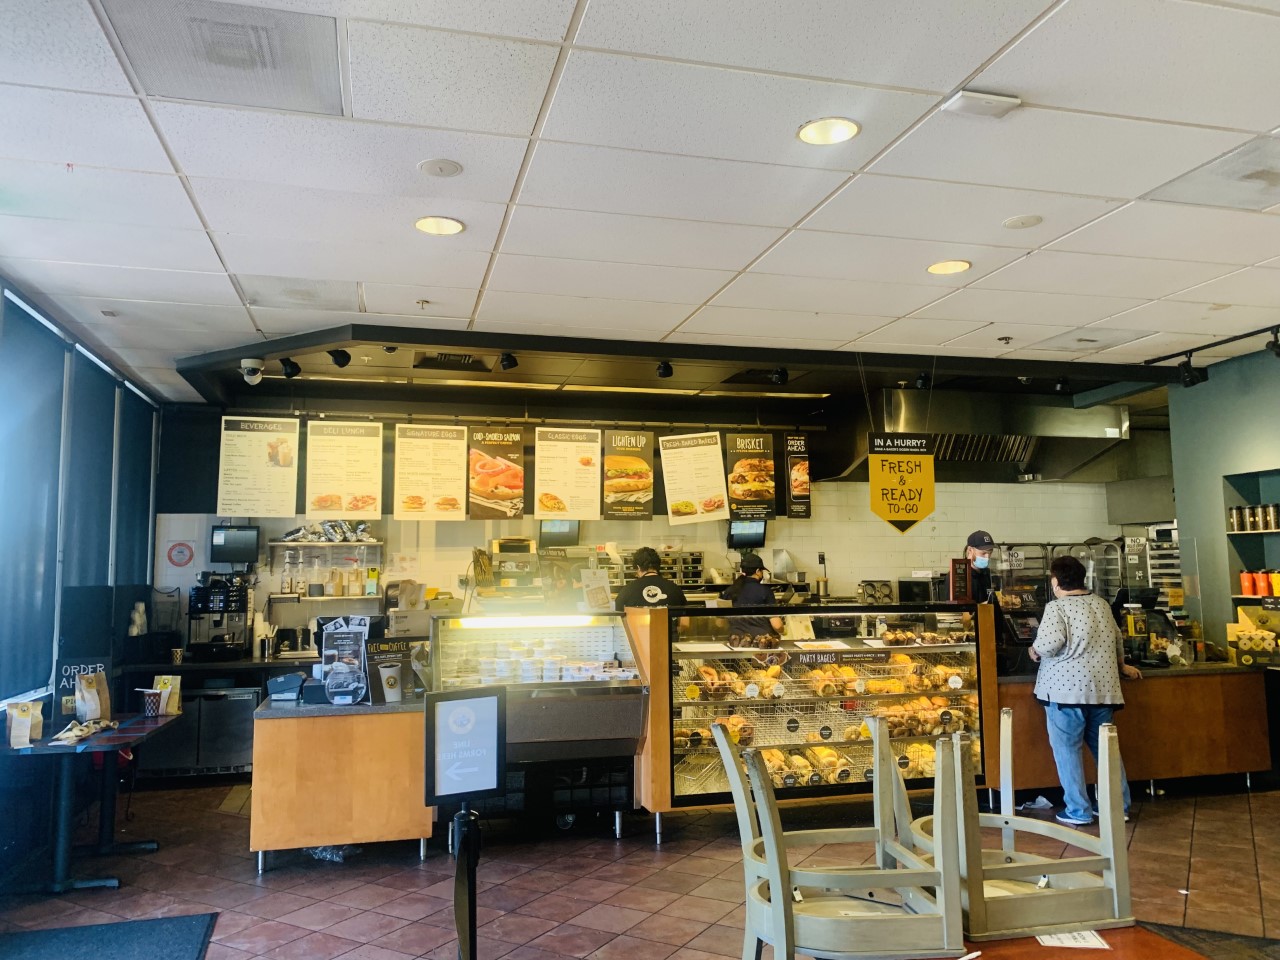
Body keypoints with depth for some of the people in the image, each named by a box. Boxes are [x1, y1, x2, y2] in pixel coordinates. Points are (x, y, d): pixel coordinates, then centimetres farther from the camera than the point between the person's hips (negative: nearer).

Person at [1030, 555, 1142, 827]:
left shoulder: (1056, 607, -10)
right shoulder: (1101, 604, 13)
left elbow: (1049, 644, -23)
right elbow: (1117, 640, 26)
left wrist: (1035, 651, -1)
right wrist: (1121, 666, 42)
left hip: (1067, 689, -7)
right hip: (1103, 688, 7)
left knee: (1067, 749, 2)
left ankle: (1078, 811, 5)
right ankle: (1119, 806, 22)